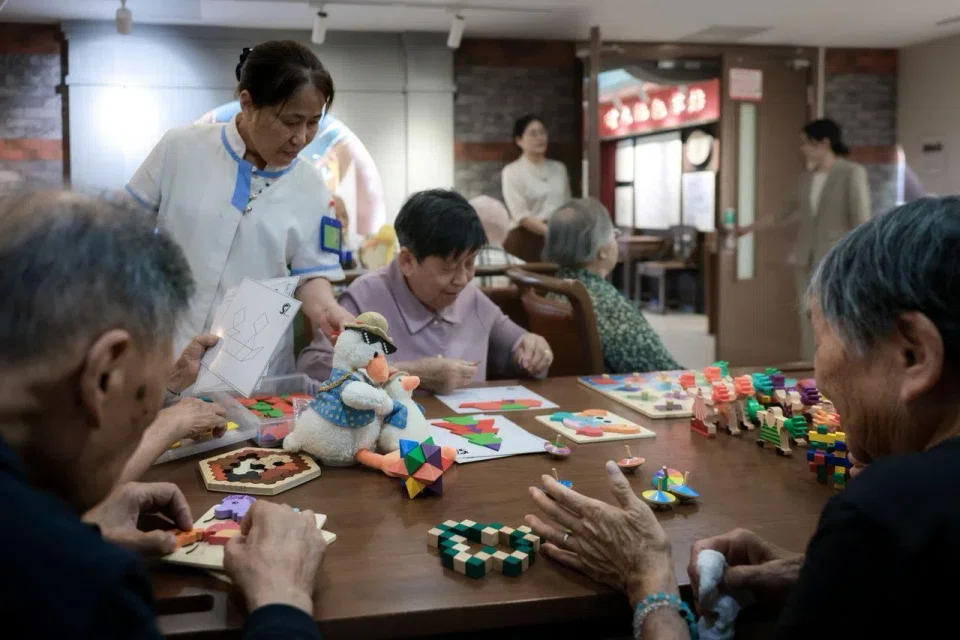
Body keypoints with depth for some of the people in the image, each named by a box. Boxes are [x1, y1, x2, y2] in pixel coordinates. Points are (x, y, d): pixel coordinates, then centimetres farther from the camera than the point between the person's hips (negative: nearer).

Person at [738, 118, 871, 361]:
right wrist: (750, 228, 28)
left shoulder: (852, 173, -5)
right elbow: (787, 215, 24)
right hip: (806, 261, 6)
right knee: (809, 327, 4)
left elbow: (861, 222, -8)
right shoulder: (806, 178, 12)